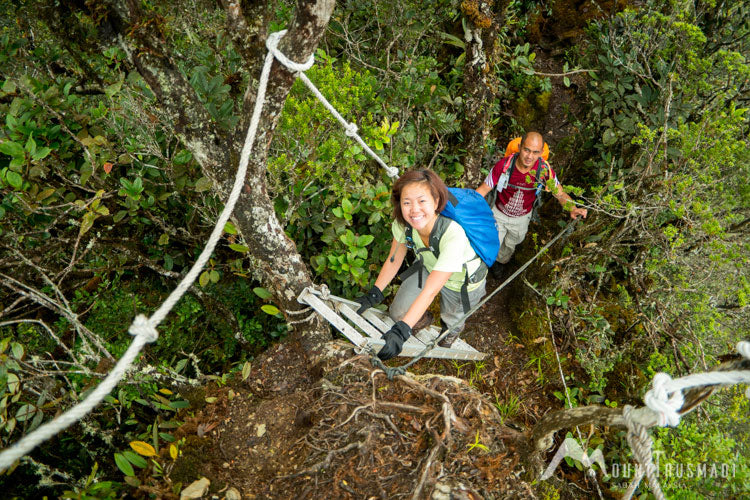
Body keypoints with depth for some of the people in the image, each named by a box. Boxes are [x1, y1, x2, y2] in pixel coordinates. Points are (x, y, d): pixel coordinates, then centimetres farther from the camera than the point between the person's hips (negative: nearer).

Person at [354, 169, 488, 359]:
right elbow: (393, 261, -9)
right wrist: (373, 295, -15)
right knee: (398, 313, 1)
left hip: (463, 284, -4)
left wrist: (401, 331, -46)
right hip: (429, 268, 4)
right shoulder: (402, 224, -28)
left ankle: (454, 329, 57)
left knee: (451, 322, 17)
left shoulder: (454, 235, -44)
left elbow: (430, 291, -41)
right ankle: (423, 319, 38)